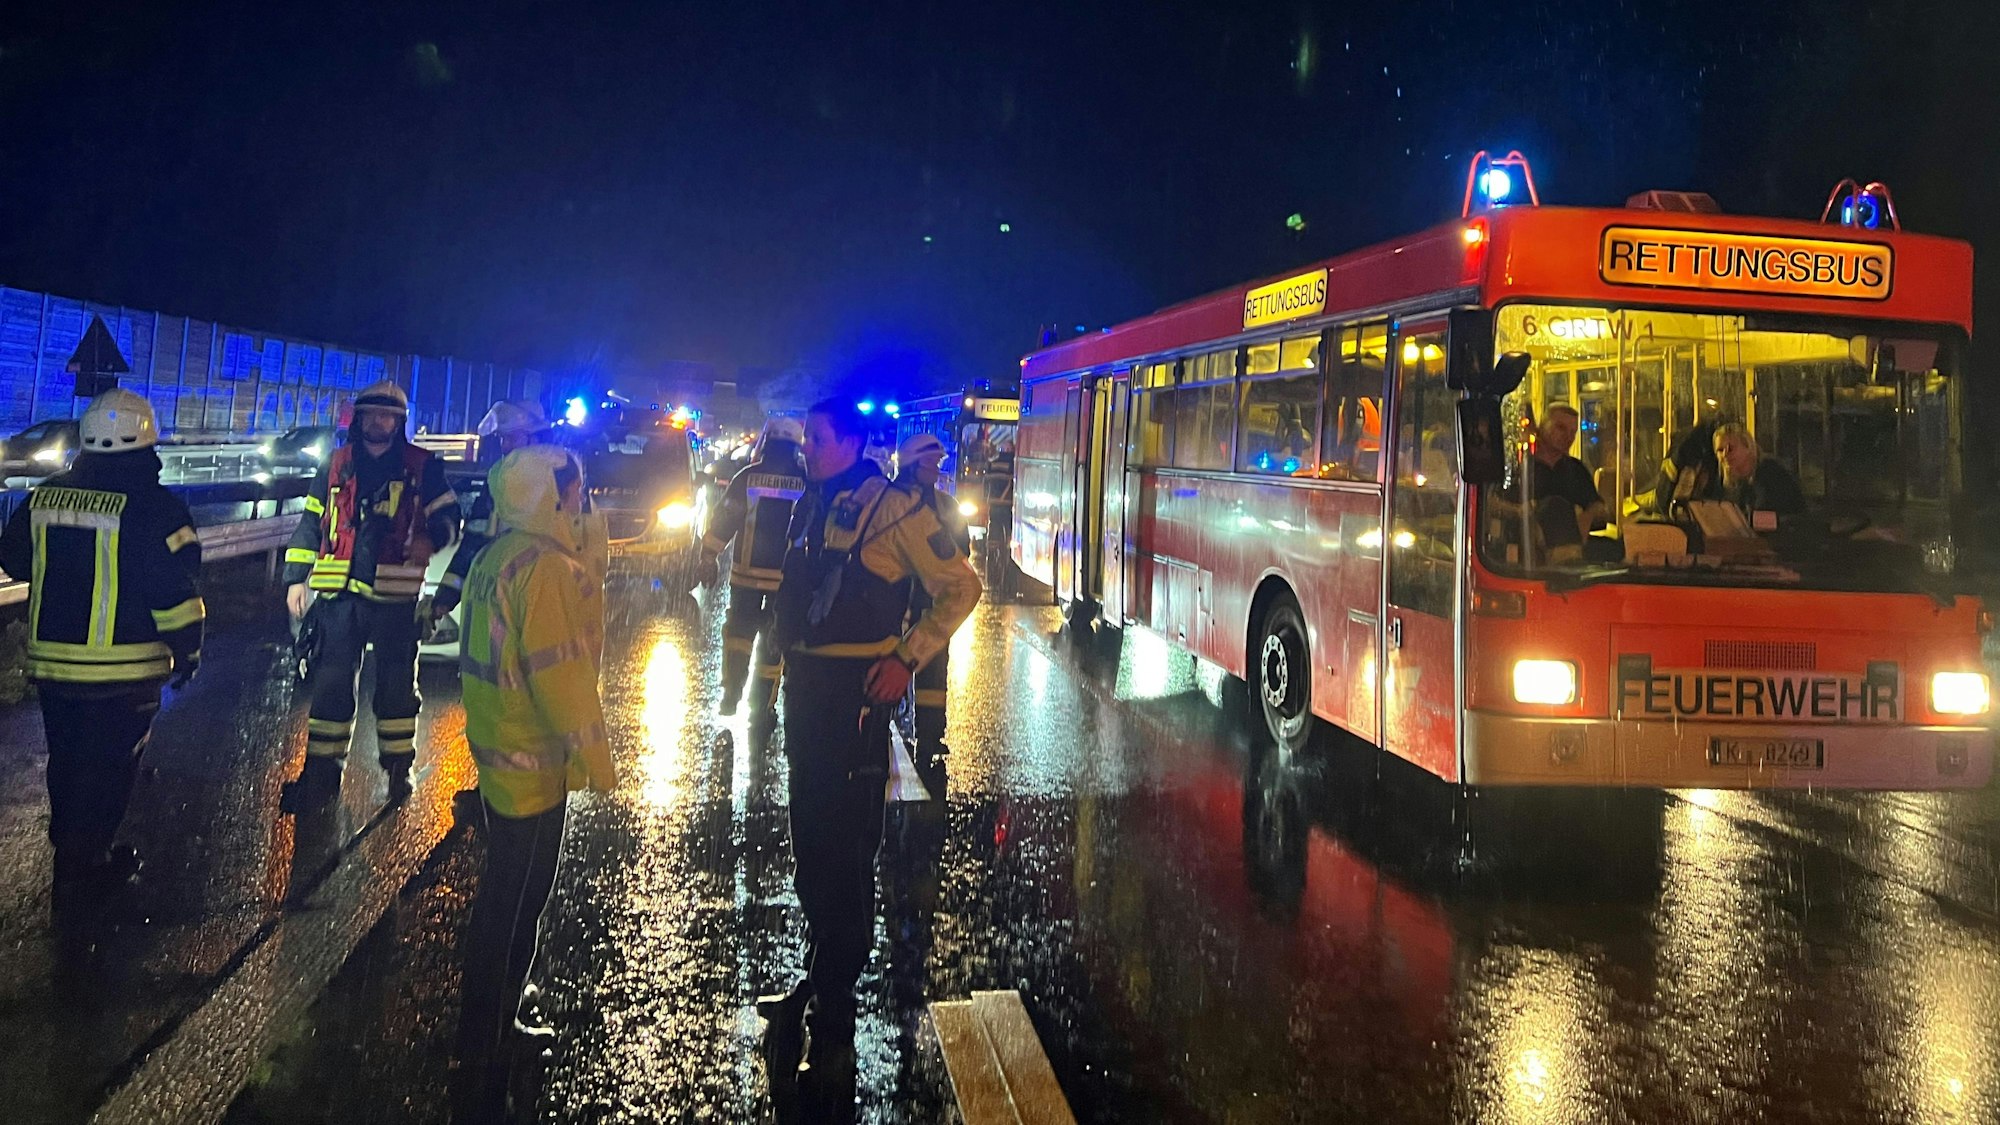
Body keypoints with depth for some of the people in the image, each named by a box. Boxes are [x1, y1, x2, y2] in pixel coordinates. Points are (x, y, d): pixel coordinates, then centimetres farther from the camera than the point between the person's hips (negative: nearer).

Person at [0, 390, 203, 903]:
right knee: (110, 766, 6)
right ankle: (86, 865, 11)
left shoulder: (43, 497, 2)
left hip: (51, 662, 6)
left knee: (66, 760, 20)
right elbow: (176, 591, -15)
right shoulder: (153, 508, -15)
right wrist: (187, 651, -3)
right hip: (125, 669, -5)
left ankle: (67, 853, 32)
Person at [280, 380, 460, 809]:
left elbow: (448, 516, 3)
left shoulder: (421, 467, 2)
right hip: (338, 594, 2)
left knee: (396, 682, 9)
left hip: (394, 596, -2)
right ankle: (321, 770, 12)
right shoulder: (336, 466, 11)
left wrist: (431, 539, -20)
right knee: (330, 682, 4)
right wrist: (296, 578, 10)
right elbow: (311, 524, 15)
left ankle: (398, 765, 23)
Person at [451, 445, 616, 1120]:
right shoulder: (546, 565, -20)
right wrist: (594, 755, -17)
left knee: (502, 896, 21)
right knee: (514, 910, 0)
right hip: (535, 765, -10)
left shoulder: (499, 555, 10)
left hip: (500, 752, 10)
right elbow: (559, 669, -25)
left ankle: (492, 1024, 36)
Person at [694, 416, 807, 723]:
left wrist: (708, 558, 5)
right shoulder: (806, 482, -3)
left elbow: (724, 519, -2)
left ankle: (732, 693, 4)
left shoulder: (748, 477, -3)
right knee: (774, 640, 7)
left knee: (738, 630, 14)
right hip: (786, 576, 0)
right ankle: (763, 706, 9)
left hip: (747, 571, 0)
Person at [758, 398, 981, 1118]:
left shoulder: (892, 506, -11)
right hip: (806, 688, 8)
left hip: (856, 692, -8)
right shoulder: (812, 505, 12)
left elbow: (959, 585, -9)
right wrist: (791, 663, 14)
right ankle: (819, 973, 34)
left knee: (845, 849, -2)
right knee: (809, 837, 17)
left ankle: (833, 1022, 8)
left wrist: (907, 659, -15)